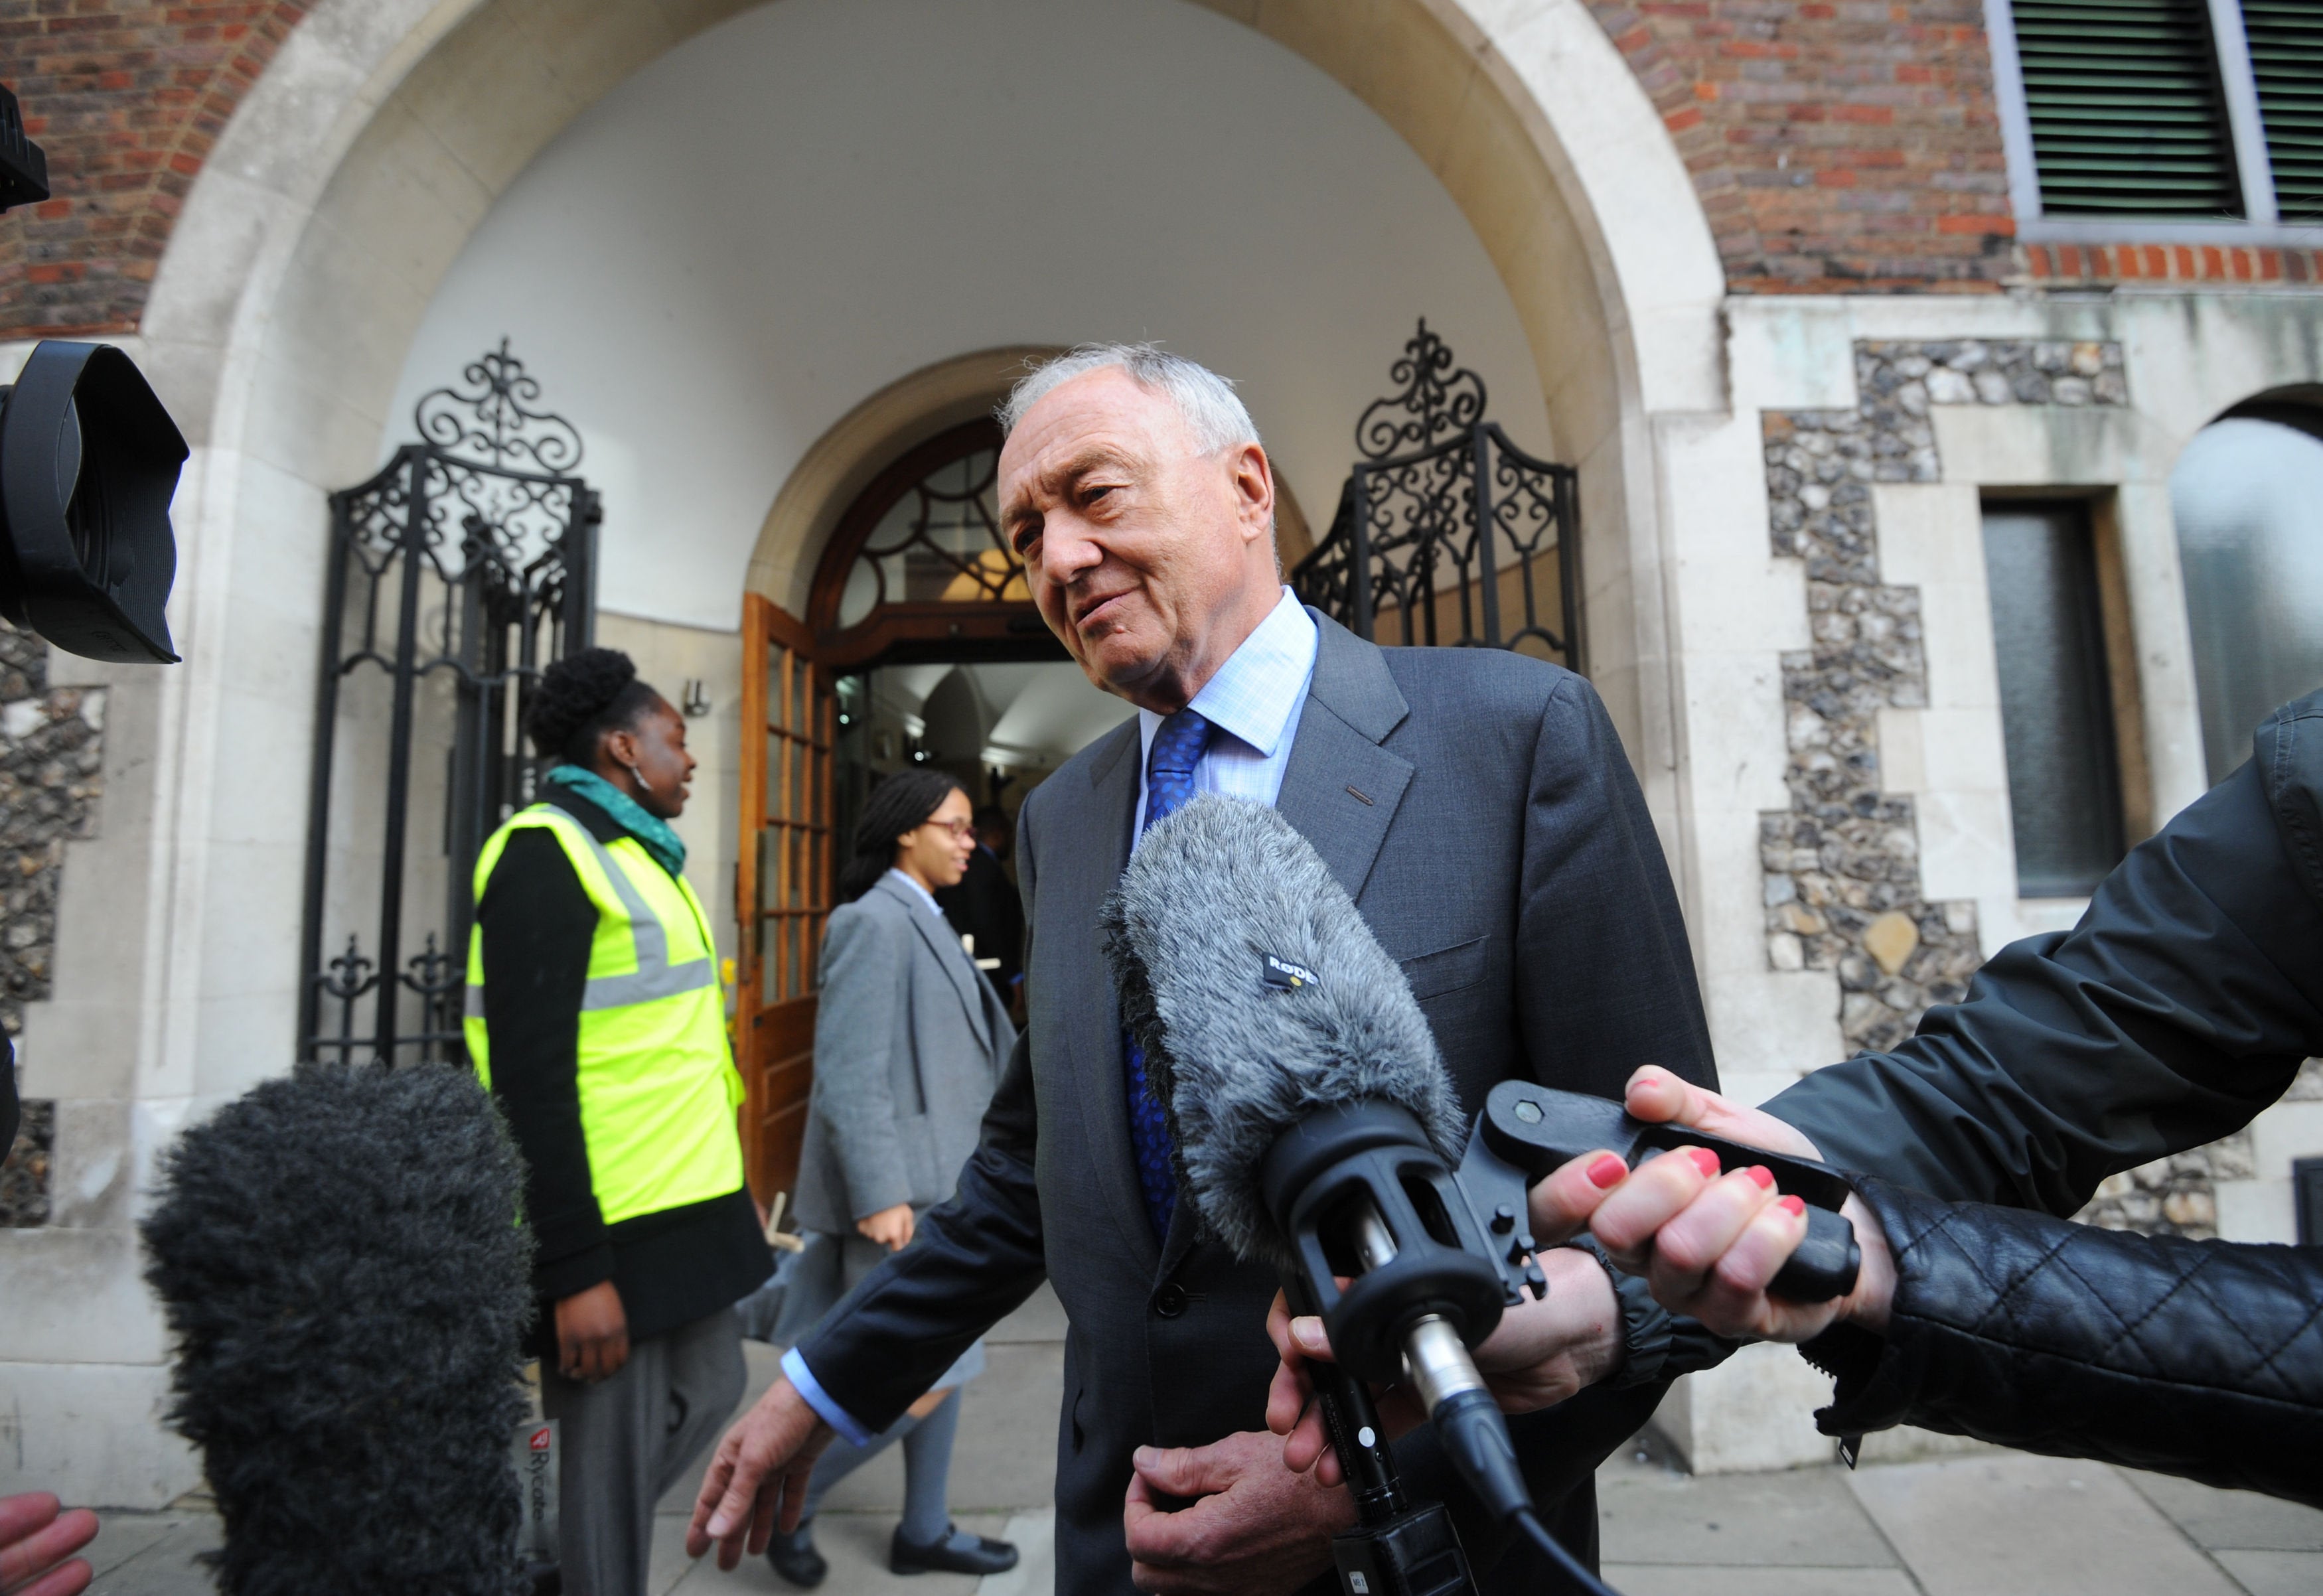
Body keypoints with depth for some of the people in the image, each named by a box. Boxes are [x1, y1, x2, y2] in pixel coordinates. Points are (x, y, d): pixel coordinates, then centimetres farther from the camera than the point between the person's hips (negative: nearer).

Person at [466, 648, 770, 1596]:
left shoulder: (638, 853, 14)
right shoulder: (547, 853, -14)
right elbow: (530, 1077, -20)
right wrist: (576, 1269, -21)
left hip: (684, 1209, 9)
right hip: (611, 1229, -9)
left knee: (706, 1395, 20)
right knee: (613, 1459, 7)